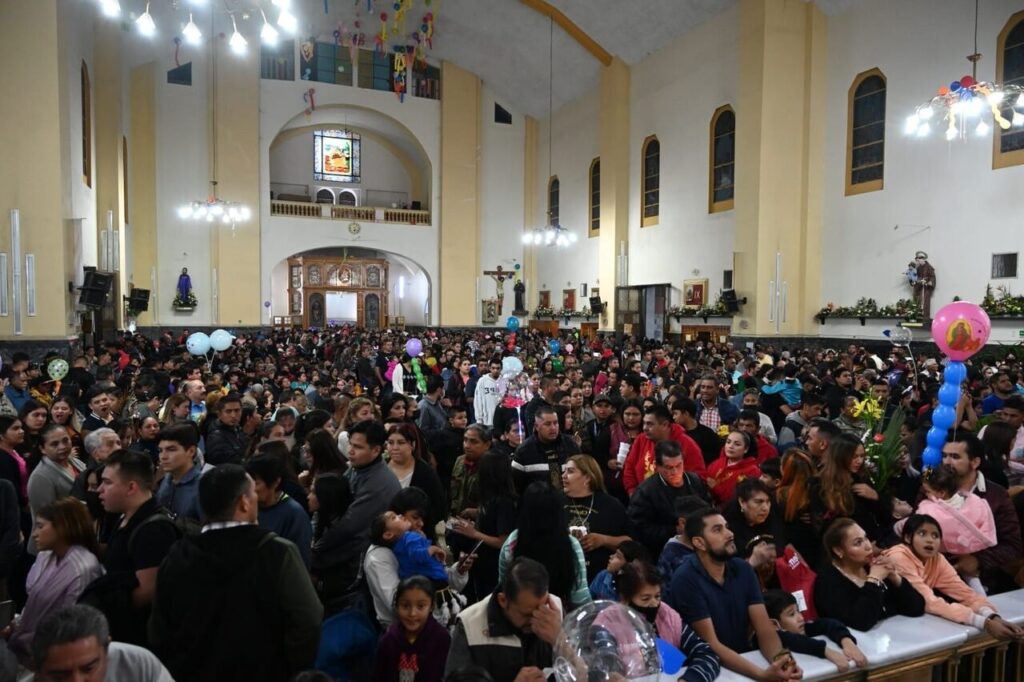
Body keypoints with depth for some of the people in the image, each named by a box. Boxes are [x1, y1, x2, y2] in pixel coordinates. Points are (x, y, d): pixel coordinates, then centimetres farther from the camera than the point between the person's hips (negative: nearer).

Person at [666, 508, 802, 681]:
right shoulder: (686, 580, -17)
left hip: (744, 660, 5)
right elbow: (711, 645, -19)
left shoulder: (743, 569, 1)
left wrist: (780, 658, -23)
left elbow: (764, 629, -4)